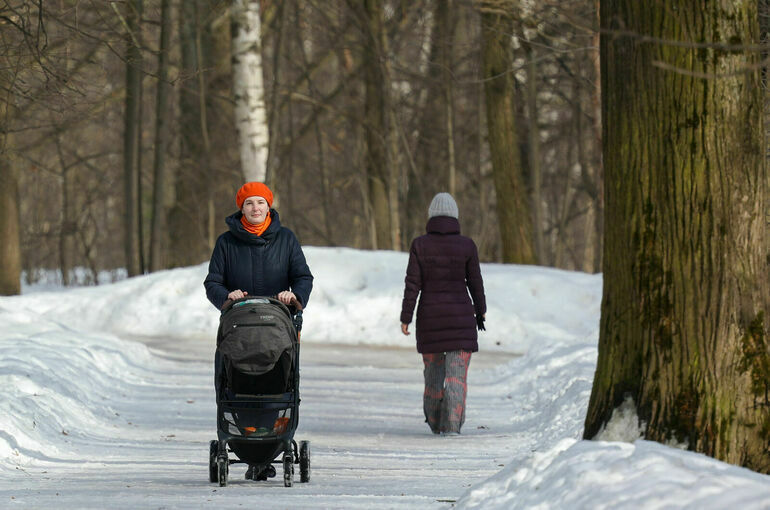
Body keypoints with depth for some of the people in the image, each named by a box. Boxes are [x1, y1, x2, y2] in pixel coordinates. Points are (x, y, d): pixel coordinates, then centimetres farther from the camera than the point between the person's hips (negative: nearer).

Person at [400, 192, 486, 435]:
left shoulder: (420, 245, -5)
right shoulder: (466, 245, -6)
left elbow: (412, 284, -6)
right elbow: (475, 283, 1)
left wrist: (405, 318, 0)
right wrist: (480, 312, 15)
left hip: (430, 316, 1)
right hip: (460, 315, -1)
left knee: (433, 368, 16)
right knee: (457, 371, -1)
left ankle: (435, 422, 26)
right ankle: (451, 425, -11)